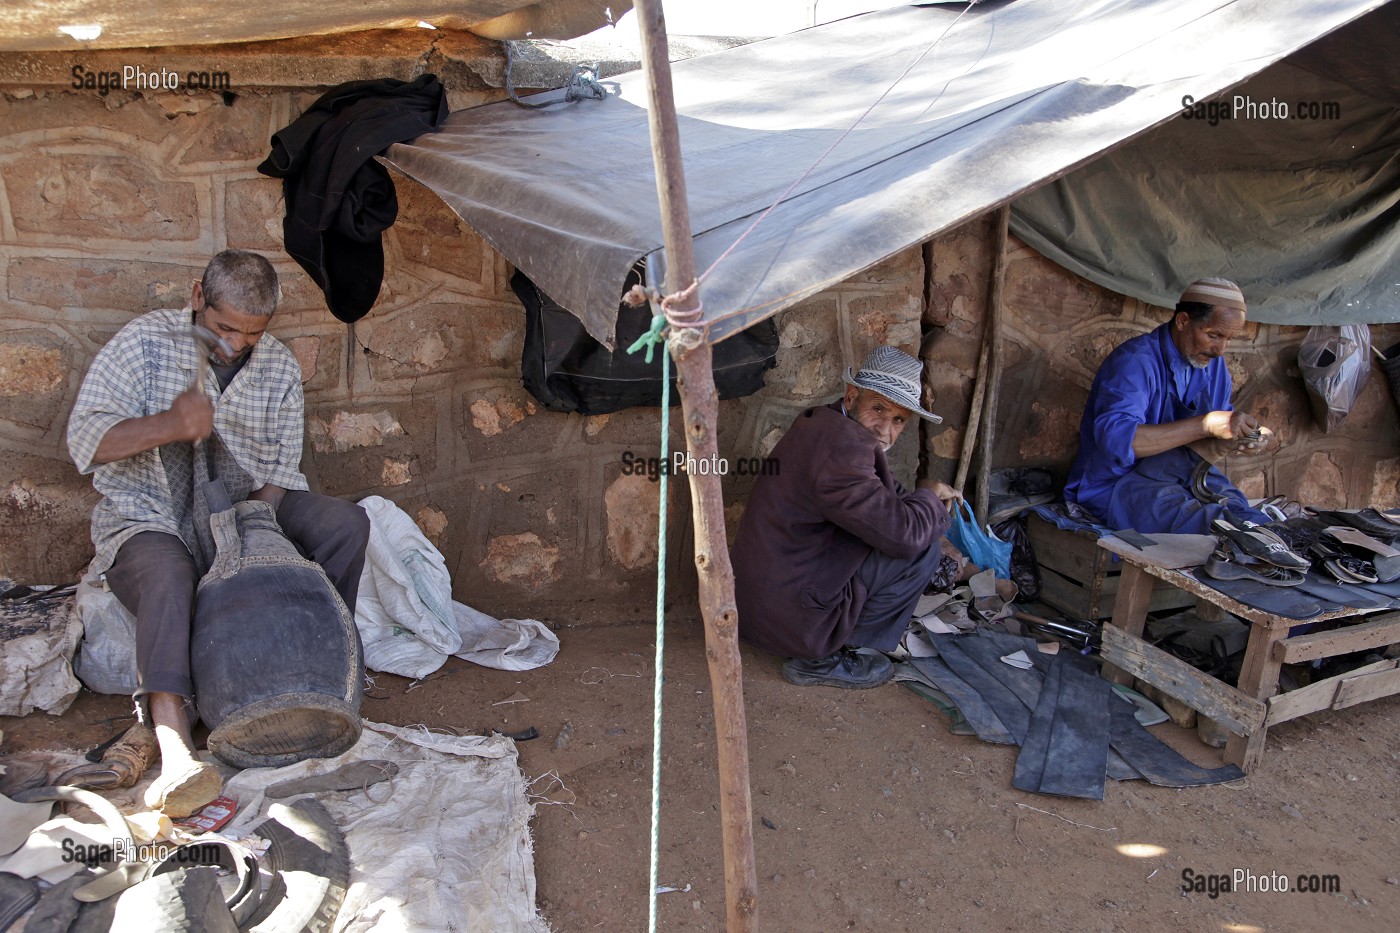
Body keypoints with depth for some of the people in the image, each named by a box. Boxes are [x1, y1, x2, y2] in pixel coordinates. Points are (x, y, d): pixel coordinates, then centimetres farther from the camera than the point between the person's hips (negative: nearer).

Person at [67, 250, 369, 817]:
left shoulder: (279, 369, 3)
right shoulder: (145, 343, -7)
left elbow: (279, 471, 1)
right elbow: (84, 440, -12)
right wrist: (168, 425, -29)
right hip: (147, 518, -4)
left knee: (346, 522, -17)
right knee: (168, 575, -37)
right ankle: (174, 747, -51)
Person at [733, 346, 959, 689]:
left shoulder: (825, 423, 8)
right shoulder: (843, 446, -25)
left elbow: (885, 492, 25)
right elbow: (906, 534, -26)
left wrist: (928, 501, 8)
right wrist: (929, 496, -5)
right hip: (792, 618, -11)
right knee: (922, 549, -10)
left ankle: (822, 650, 18)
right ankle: (825, 659, -1)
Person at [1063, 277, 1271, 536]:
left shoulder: (1215, 366, 8)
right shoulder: (1135, 361, -17)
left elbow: (1193, 448, 7)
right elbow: (1115, 439, -32)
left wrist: (1228, 444, -17)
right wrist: (1206, 424, -31)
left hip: (1182, 479, 7)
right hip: (1115, 485, -7)